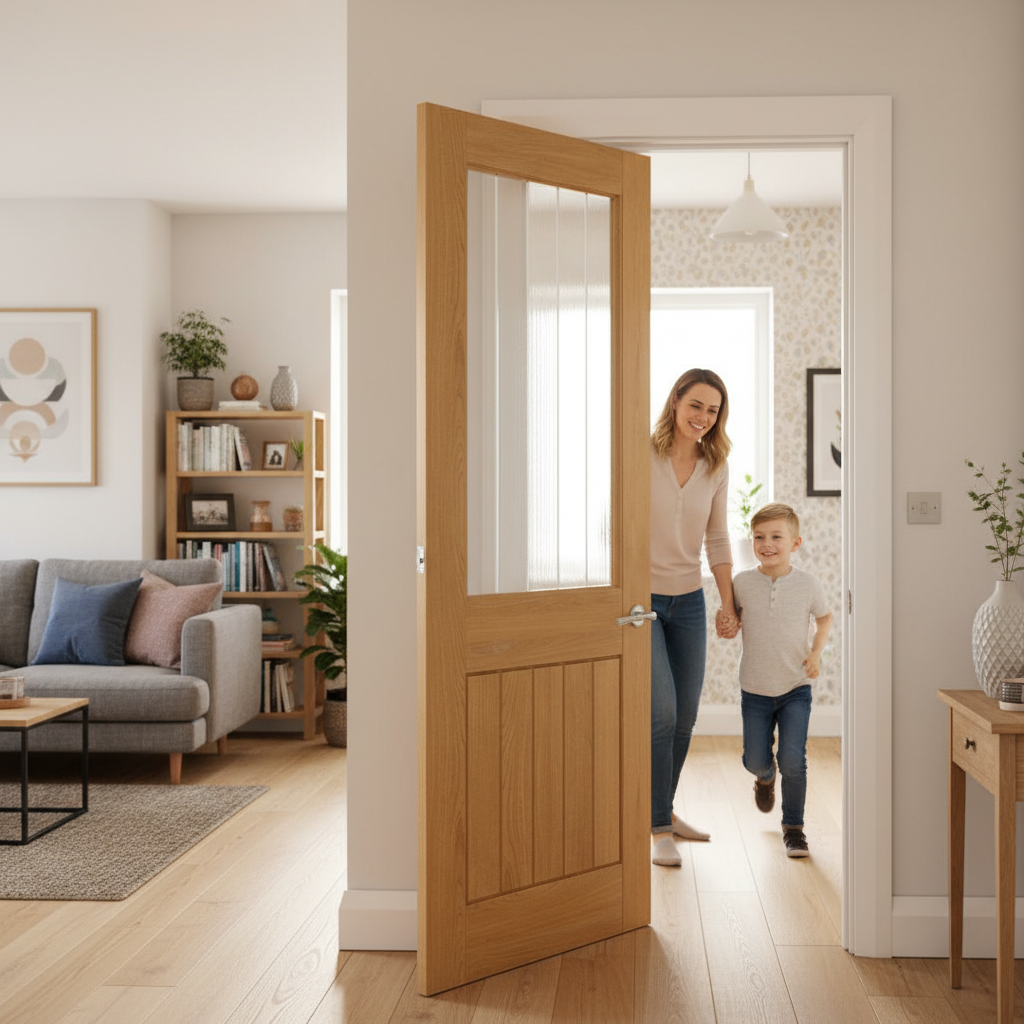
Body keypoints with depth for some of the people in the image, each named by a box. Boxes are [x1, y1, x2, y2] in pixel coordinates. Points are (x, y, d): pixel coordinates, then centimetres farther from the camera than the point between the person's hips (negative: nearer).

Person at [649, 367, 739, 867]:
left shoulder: (715, 470, 3)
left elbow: (717, 541, 10)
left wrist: (728, 605, 7)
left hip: (689, 602, 5)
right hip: (641, 599, -5)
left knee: (685, 717, 9)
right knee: (661, 712, -13)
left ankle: (664, 810, 28)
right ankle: (658, 830, -2)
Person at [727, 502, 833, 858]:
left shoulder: (808, 584, -8)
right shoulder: (742, 583, -8)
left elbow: (824, 617, 10)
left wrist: (816, 652, -4)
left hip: (795, 689, -1)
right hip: (755, 690, 1)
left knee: (793, 760, -10)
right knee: (755, 760, 9)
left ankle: (793, 826, 11)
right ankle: (766, 776, 47)